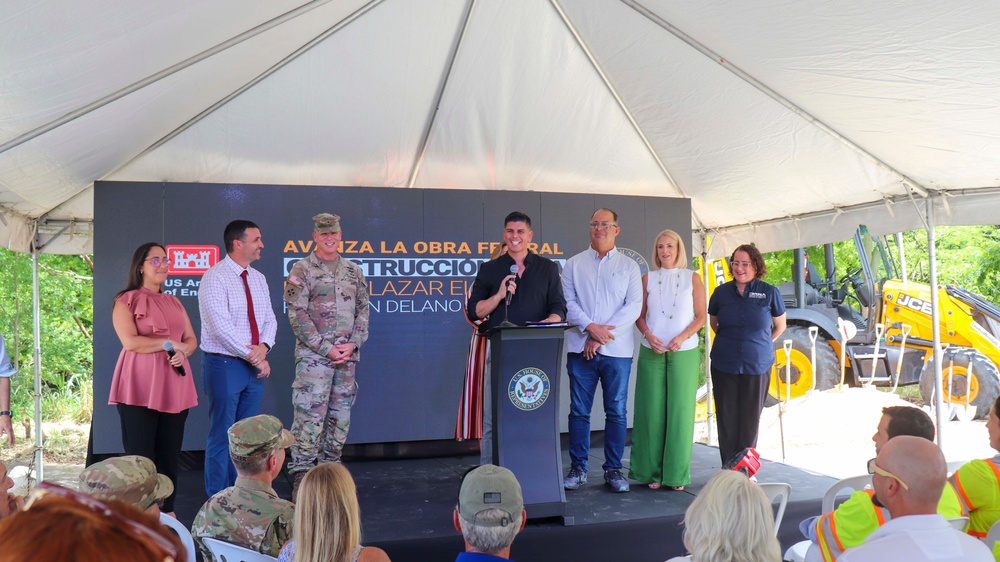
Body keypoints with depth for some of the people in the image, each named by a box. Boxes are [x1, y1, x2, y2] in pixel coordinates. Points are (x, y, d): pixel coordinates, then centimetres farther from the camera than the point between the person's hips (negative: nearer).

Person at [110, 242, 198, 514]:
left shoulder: (174, 302, 20)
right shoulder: (126, 301, 1)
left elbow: (191, 340, 15)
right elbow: (130, 342, -12)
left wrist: (182, 352, -6)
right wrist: (170, 343, -8)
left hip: (174, 387, 5)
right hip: (140, 387, -5)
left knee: (170, 455, 6)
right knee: (139, 456, -4)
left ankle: (167, 515, 13)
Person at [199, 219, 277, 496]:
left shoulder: (258, 279, 12)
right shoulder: (215, 277, -12)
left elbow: (269, 319, 10)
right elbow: (221, 327, -19)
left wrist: (263, 346, -11)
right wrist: (254, 357, -16)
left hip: (254, 366, 7)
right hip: (224, 365, -7)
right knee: (222, 435, 0)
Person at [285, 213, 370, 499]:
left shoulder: (354, 272, 12)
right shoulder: (301, 270, -2)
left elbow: (363, 310, 12)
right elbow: (297, 314, -8)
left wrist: (352, 344, -3)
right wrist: (326, 348, -12)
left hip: (347, 356, 5)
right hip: (313, 356, -5)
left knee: (340, 416, 10)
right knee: (309, 415, -7)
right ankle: (301, 476, 1)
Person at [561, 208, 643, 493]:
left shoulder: (629, 266, 7)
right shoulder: (574, 264, 10)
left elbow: (634, 306, -2)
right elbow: (568, 301, 1)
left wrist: (601, 336, -11)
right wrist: (590, 327, -15)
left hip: (617, 350, 0)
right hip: (580, 348, 1)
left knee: (616, 412, 5)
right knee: (579, 411, 4)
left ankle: (613, 469, 16)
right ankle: (578, 468, 14)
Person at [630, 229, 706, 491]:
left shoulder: (692, 278, 6)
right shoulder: (648, 279, 10)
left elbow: (701, 316, 3)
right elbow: (640, 316, 9)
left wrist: (681, 337, -12)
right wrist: (649, 336, -9)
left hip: (684, 352, -1)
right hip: (651, 351, 1)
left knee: (680, 410, -1)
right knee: (652, 410, 1)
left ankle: (677, 474, 8)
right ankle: (653, 472, 9)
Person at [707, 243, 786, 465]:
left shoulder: (769, 293, -3)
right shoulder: (721, 292, 2)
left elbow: (780, 326, 11)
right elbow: (713, 322, 18)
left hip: (757, 366, -1)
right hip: (724, 366, 1)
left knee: (750, 419, 7)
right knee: (726, 418, 4)